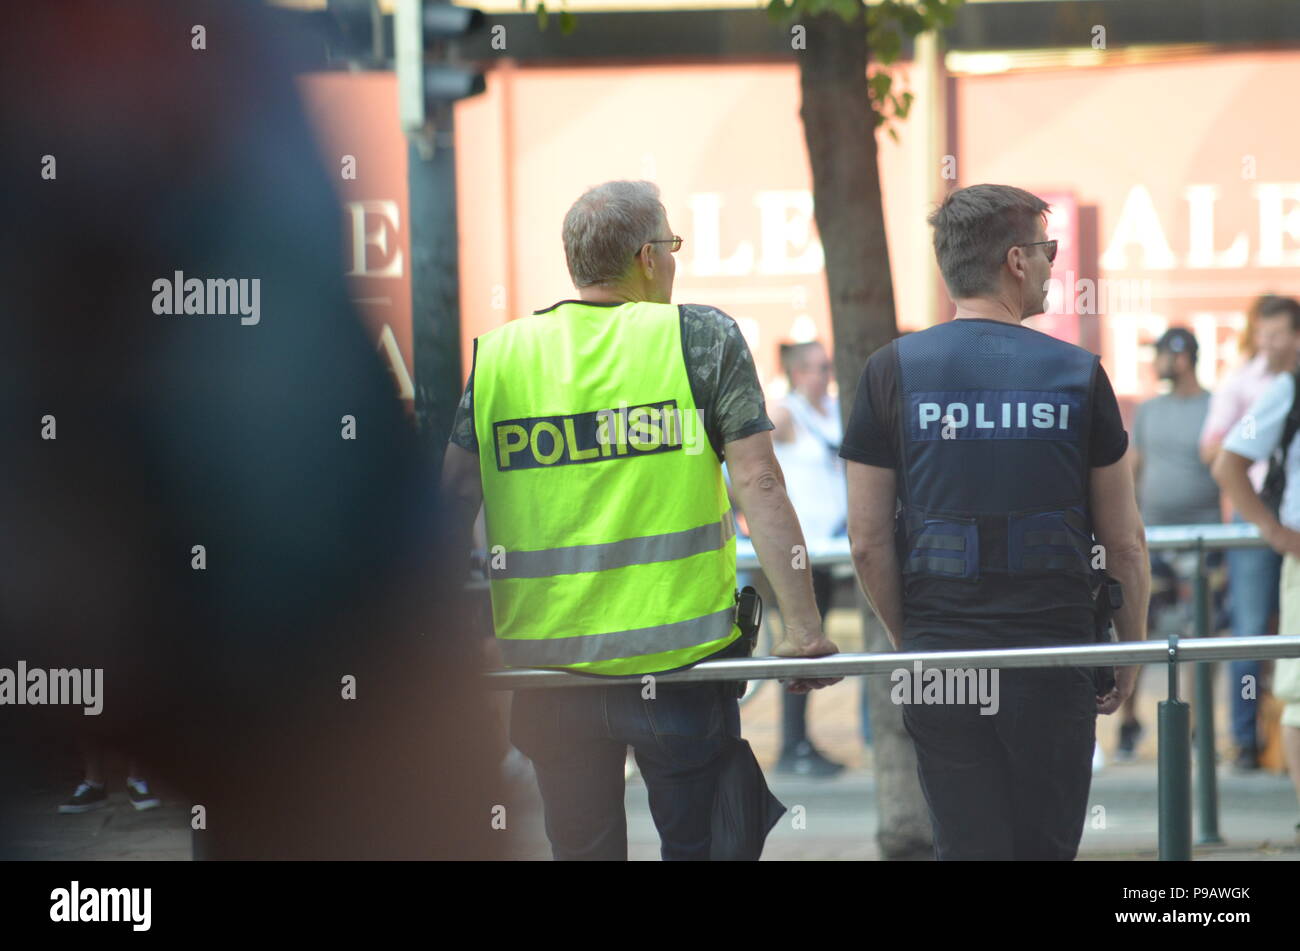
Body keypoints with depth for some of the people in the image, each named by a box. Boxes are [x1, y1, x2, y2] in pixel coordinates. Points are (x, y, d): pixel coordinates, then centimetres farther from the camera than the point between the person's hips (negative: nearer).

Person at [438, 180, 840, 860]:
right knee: (696, 847, 9)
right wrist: (803, 629, -7)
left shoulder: (495, 357, 4)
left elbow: (449, 511, 4)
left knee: (580, 849, 11)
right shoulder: (704, 338, -2)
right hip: (682, 653, -2)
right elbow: (759, 486, -8)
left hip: (548, 668, 2)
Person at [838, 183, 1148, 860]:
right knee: (1046, 850, 9)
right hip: (1055, 653, -1)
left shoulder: (891, 372, -1)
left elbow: (868, 541, 0)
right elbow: (1125, 542, 3)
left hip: (941, 657, 1)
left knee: (967, 848, 4)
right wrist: (1131, 652, 15)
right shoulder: (1077, 373, -2)